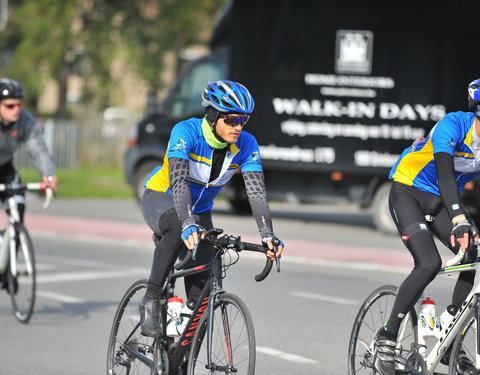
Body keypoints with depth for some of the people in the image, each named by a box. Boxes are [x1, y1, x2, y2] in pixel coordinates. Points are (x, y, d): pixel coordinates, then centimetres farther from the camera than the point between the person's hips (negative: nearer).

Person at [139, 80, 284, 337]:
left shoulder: (246, 145, -18)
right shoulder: (186, 132, -30)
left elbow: (256, 192, -25)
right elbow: (178, 181, -42)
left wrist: (268, 236, -39)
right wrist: (188, 224, -56)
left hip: (200, 210, 4)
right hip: (160, 200, -4)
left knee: (202, 287, -7)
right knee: (178, 229, -40)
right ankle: (150, 301, -28)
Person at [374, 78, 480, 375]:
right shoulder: (454, 125, -26)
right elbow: (445, 173, -39)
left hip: (440, 203, 6)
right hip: (408, 194, -6)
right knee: (429, 263, -24)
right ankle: (387, 339, -11)